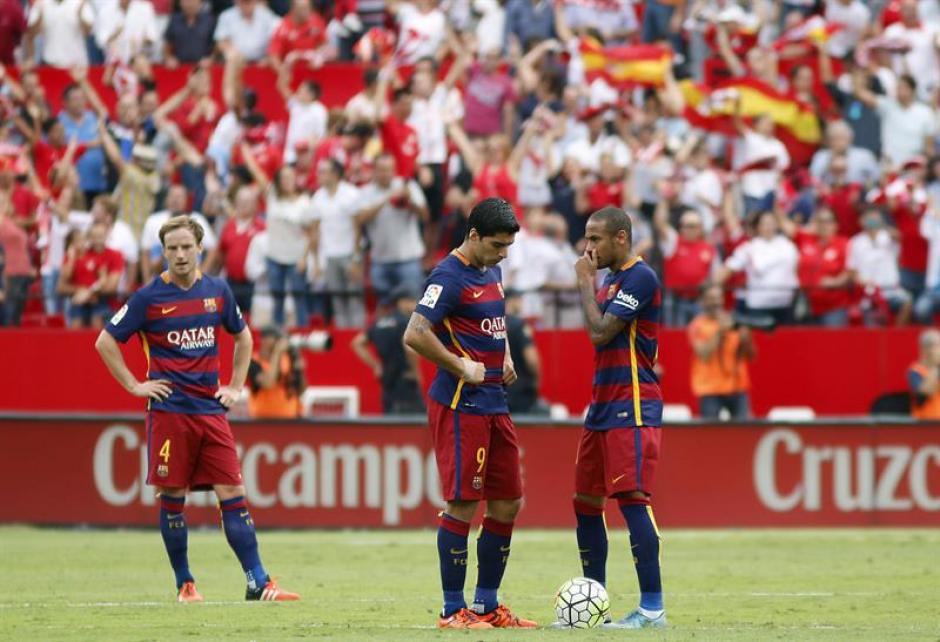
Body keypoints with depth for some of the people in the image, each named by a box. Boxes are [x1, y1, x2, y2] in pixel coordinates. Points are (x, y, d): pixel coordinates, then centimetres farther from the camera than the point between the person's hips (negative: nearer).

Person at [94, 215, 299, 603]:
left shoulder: (217, 291, 7)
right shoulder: (149, 297, -3)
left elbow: (243, 337, 23)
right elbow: (105, 342, 3)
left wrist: (235, 386, 14)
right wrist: (135, 386, -2)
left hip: (211, 409, 3)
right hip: (169, 409, -3)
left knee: (232, 492, -3)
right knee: (172, 496, 0)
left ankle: (257, 583, -5)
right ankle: (184, 584, 11)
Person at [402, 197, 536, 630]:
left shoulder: (491, 271, 15)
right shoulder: (450, 277, -13)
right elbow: (415, 335, -22)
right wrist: (462, 367, -17)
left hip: (494, 404, 9)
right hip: (460, 405, -9)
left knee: (507, 503, 10)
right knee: (462, 504, -7)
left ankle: (487, 605, 19)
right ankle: (453, 610, 0)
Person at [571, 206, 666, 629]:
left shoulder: (640, 278, -13)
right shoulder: (611, 279, 17)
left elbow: (600, 332, -18)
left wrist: (586, 282, -9)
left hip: (632, 407, -10)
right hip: (603, 404, 10)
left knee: (632, 499, -15)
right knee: (585, 501, 10)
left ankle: (652, 607, -15)